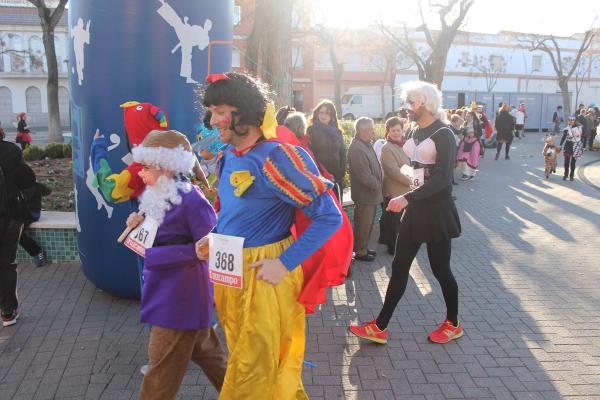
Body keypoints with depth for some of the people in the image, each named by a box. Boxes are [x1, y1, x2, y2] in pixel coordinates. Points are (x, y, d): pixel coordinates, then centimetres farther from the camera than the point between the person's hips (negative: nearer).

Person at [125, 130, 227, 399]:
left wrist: (155, 254, -25)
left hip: (180, 297, -10)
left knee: (163, 365, 5)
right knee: (203, 350, 24)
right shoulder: (160, 197, 5)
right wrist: (140, 226, -4)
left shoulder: (191, 200, -24)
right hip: (169, 291, 10)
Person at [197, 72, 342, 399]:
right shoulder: (227, 155, 4)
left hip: (264, 273, -8)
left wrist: (285, 263, -22)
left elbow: (329, 217, -21)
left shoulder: (276, 157, -20)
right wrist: (211, 238, 4)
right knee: (242, 356, 24)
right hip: (228, 271, 8)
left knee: (253, 369, 8)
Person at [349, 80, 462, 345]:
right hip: (415, 209, 7)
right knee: (399, 266, 7)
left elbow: (442, 178, -23)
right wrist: (407, 202, 15)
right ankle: (379, 328, 13)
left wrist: (406, 198, -29)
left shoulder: (443, 135, -13)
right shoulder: (413, 132, 9)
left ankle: (453, 324, 29)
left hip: (437, 211, -7)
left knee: (440, 268, 5)